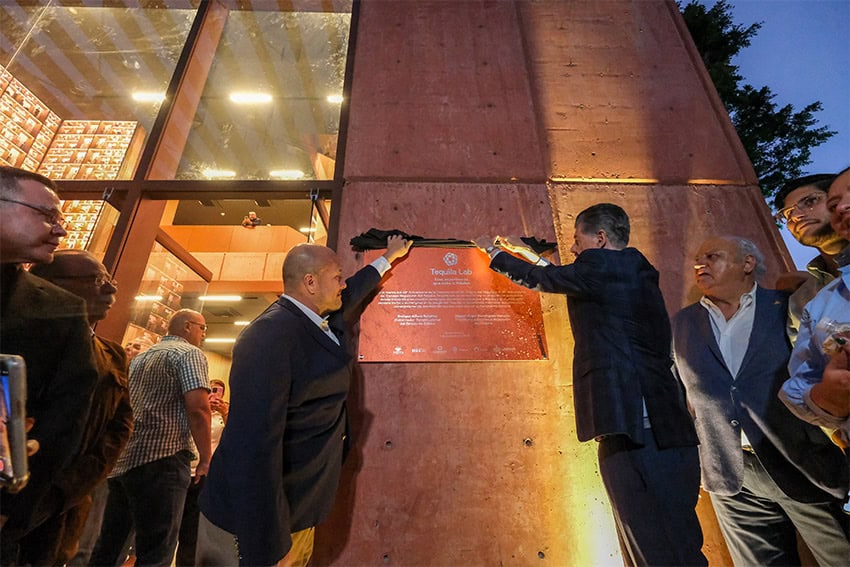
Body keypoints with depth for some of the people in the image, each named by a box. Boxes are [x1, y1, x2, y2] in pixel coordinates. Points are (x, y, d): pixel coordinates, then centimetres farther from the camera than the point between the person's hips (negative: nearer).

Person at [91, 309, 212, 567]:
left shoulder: (140, 357, 19)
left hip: (121, 460, 9)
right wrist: (206, 460, -13)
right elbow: (198, 407, -20)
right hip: (162, 459, -9)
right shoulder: (190, 353, -8)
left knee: (108, 546, 20)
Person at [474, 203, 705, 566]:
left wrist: (494, 252, 25)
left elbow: (541, 279, 7)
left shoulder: (602, 264, -5)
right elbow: (569, 280, 34)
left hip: (631, 426, -10)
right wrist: (527, 253, 44)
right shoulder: (632, 271, 21)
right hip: (666, 427, 10)